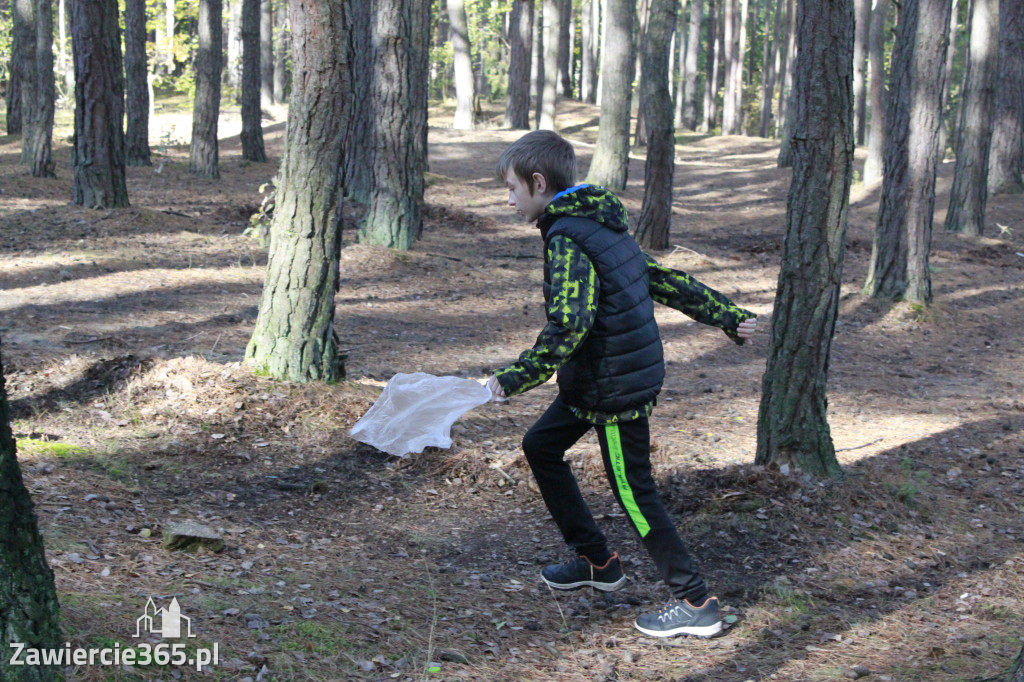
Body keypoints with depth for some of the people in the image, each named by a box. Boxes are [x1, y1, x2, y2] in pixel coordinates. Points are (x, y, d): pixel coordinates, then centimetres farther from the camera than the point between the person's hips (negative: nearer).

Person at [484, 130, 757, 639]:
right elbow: (664, 281, 14)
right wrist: (727, 316, 20)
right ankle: (596, 561, 28)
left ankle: (695, 605, 7)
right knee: (540, 446, 19)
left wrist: (517, 378, -32)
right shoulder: (602, 225, 9)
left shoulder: (567, 239, -20)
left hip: (616, 388, -10)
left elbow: (569, 324, -32)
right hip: (593, 383, 10)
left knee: (634, 493, -1)